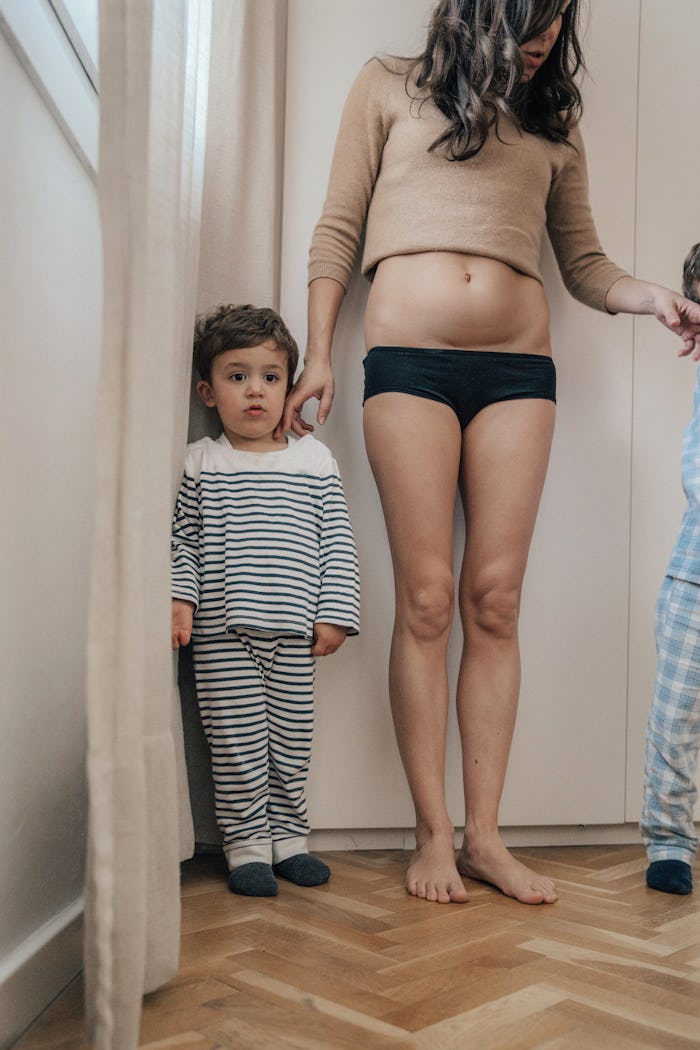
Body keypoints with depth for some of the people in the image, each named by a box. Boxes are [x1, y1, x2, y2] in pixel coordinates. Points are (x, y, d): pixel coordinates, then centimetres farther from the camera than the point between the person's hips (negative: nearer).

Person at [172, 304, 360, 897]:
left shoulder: (315, 460, 5)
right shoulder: (200, 463, 3)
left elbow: (337, 543, 4)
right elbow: (182, 541, 4)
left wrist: (334, 614, -1)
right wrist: (178, 599, -9)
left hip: (294, 631, 1)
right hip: (222, 632, -1)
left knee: (292, 737, 10)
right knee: (236, 739, 3)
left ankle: (289, 836, 26)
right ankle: (246, 842, 17)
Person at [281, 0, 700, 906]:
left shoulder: (552, 126, 22)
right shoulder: (389, 89, 14)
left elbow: (582, 261, 18)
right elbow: (337, 233, 10)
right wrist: (317, 355, 2)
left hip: (519, 366, 3)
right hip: (410, 359, -2)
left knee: (494, 600, -2)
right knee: (425, 599, -6)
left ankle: (484, 836, 6)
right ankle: (432, 833, 3)